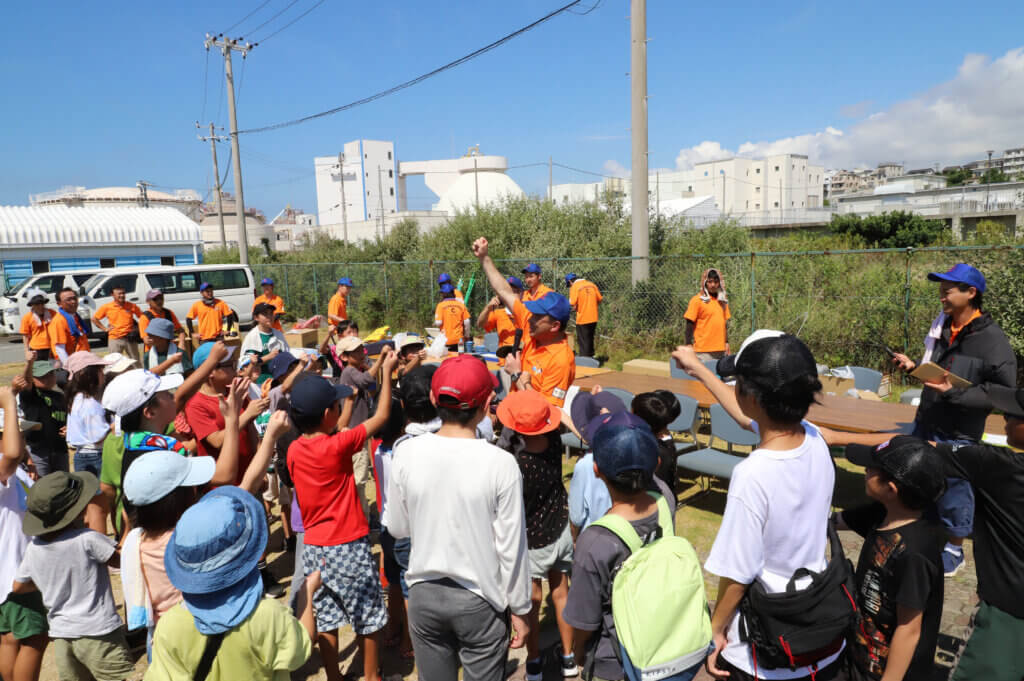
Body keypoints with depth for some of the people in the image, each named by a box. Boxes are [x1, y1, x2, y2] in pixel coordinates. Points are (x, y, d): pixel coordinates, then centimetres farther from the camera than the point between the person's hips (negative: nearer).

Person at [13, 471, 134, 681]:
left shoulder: (34, 548, -1)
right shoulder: (87, 540, -21)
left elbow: (18, 586, 13)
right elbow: (120, 559, -10)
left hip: (61, 636, 7)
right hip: (98, 634, -6)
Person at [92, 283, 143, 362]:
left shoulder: (132, 306, 0)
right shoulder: (106, 307, -1)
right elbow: (94, 318, 9)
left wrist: (137, 328, 1)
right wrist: (105, 328, 1)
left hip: (130, 338, 1)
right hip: (114, 339, -1)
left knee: (136, 362, 10)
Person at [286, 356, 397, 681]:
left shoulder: (293, 451, -4)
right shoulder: (338, 446, -20)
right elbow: (381, 416, -13)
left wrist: (350, 397, 16)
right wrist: (386, 371, -3)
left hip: (314, 548, 6)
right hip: (349, 547, -5)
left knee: (325, 620, 15)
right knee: (368, 617, 13)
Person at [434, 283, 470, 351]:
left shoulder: (441, 305, -7)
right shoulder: (461, 305, 1)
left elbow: (438, 323, -13)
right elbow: (467, 322, 0)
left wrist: (434, 324, 10)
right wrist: (466, 336, 13)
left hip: (445, 340, -3)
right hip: (458, 340, 3)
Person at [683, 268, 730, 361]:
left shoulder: (722, 301, 12)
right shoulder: (697, 300, -5)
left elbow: (725, 322, 20)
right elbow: (690, 325, -7)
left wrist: (727, 342, 15)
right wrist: (689, 346, -11)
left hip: (721, 349, 6)